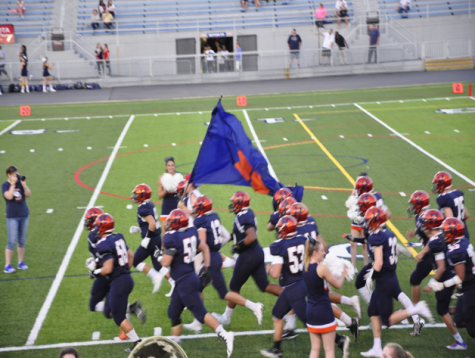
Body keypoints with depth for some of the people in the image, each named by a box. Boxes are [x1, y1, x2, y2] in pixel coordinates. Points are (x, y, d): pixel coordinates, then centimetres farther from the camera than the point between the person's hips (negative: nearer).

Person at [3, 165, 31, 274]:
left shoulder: (20, 183, 5)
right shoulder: (5, 185, -5)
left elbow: (28, 195, -2)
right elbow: (9, 196, -21)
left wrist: (23, 184, -11)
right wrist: (13, 184, -17)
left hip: (24, 215, 4)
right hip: (12, 217, -4)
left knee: (22, 240, 10)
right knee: (12, 241, -7)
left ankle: (21, 262, 20)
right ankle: (7, 266, -2)